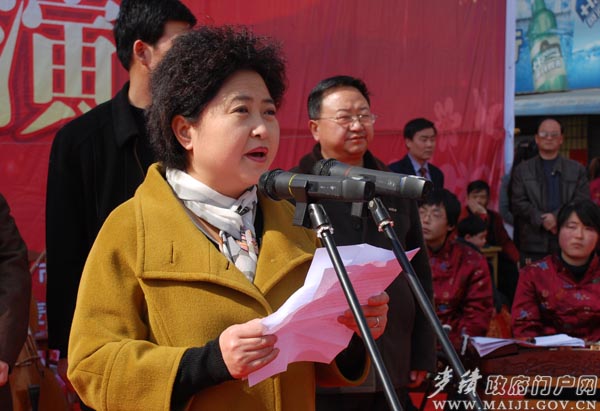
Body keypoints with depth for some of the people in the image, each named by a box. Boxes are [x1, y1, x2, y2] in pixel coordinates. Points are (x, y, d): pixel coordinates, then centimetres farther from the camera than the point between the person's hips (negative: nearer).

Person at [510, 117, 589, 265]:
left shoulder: (577, 169, 12)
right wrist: (542, 220, -13)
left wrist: (557, 217, -14)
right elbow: (518, 203, 1)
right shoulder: (522, 170, 11)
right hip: (533, 245, 0)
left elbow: (582, 201, 1)